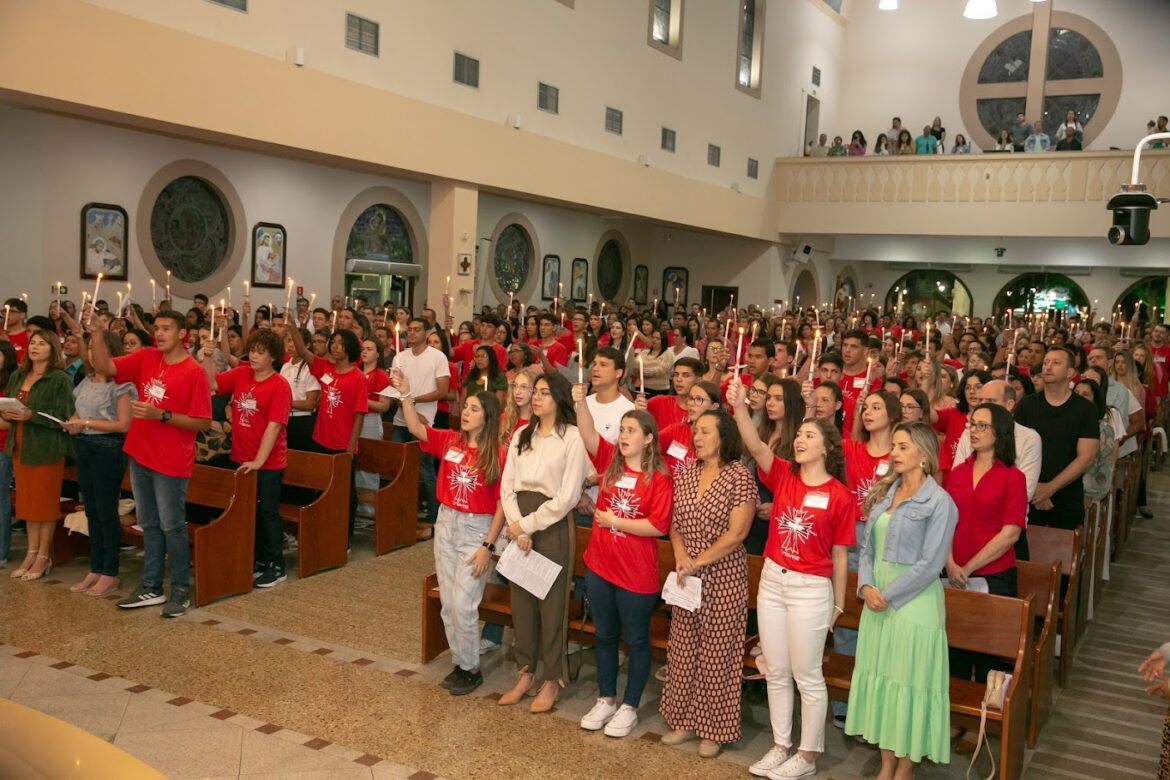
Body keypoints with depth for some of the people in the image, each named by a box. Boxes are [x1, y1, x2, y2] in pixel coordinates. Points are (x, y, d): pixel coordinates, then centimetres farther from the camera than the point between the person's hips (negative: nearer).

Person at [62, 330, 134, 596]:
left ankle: (110, 574, 7)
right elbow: (77, 414, 18)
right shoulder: (86, 382, 12)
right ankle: (95, 570, 19)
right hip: (84, 448, 8)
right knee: (91, 511, 11)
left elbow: (123, 424, -15)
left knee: (107, 512, -2)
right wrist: (72, 423, -4)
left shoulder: (119, 383, -11)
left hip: (108, 450, -8)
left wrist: (86, 423, -16)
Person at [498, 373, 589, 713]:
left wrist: (528, 525, -11)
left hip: (553, 527, -5)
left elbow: (567, 497, -14)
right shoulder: (521, 435, 9)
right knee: (521, 600, 11)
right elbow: (507, 486, 4)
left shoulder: (573, 438, -9)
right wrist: (517, 528, -8)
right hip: (519, 525, 5)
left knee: (551, 603, 4)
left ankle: (552, 680, 18)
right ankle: (525, 672, 26)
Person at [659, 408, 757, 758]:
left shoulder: (739, 476, -11)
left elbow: (736, 534, -15)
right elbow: (674, 522, 10)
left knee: (716, 654, 3)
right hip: (686, 577, 6)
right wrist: (680, 556, -8)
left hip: (723, 578, -5)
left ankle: (713, 729, 18)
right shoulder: (684, 473, 6)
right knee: (682, 651, 11)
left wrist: (697, 563, -13)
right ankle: (685, 721, 26)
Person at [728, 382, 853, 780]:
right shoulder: (783, 476, 0)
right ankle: (781, 745, 31)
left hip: (811, 589, -4)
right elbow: (755, 446, -17)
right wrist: (739, 407, -33)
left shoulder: (840, 496, -10)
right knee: (775, 672, 15)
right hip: (772, 581, 5)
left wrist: (838, 604, 1)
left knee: (807, 676, 8)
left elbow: (840, 555, -4)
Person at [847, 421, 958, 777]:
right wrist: (866, 586, -7)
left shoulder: (939, 502, -10)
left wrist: (889, 597, -14)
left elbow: (929, 564, -15)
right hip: (877, 602, 7)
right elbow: (868, 547, 9)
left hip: (913, 603, -6)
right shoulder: (883, 493, 10)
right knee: (879, 678, 12)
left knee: (909, 682, 4)